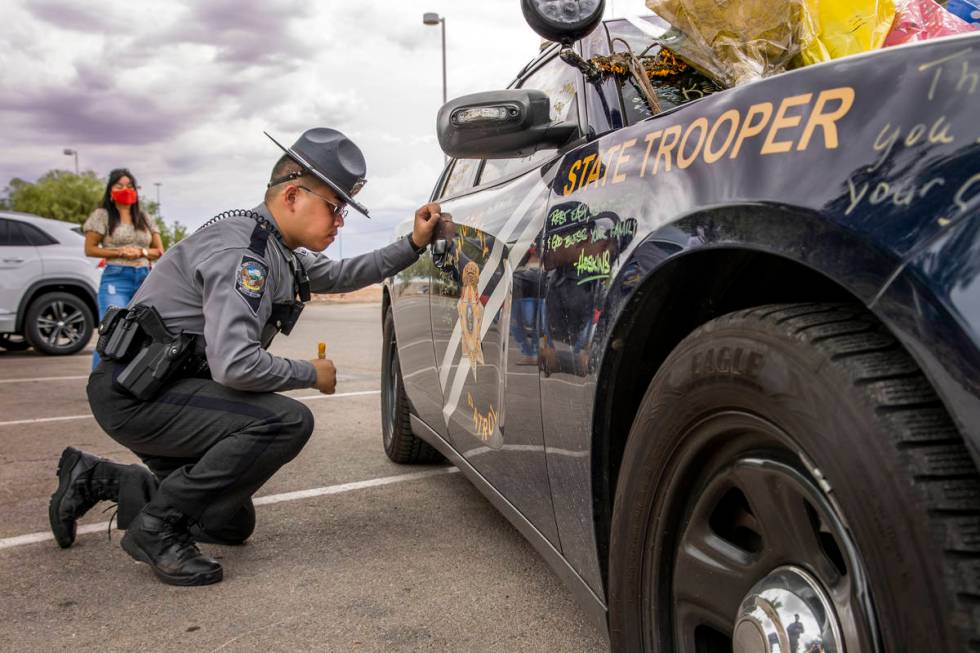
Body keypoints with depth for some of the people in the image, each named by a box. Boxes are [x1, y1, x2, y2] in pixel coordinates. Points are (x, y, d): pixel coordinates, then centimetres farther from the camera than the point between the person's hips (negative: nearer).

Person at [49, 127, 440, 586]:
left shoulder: (277, 251, 7)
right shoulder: (240, 251, -23)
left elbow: (339, 275, 22)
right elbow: (234, 365, -33)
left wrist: (413, 244, 10)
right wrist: (312, 375, -15)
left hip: (164, 389, 10)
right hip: (133, 392, -10)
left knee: (231, 525, 15)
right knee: (288, 421, -27)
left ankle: (96, 479, 24)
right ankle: (158, 528, -12)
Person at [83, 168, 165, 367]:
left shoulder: (144, 218, 18)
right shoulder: (102, 215, 6)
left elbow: (159, 251, 15)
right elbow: (90, 249, 2)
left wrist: (140, 252, -5)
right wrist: (120, 253, -9)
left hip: (144, 279, 5)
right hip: (116, 278, -4)